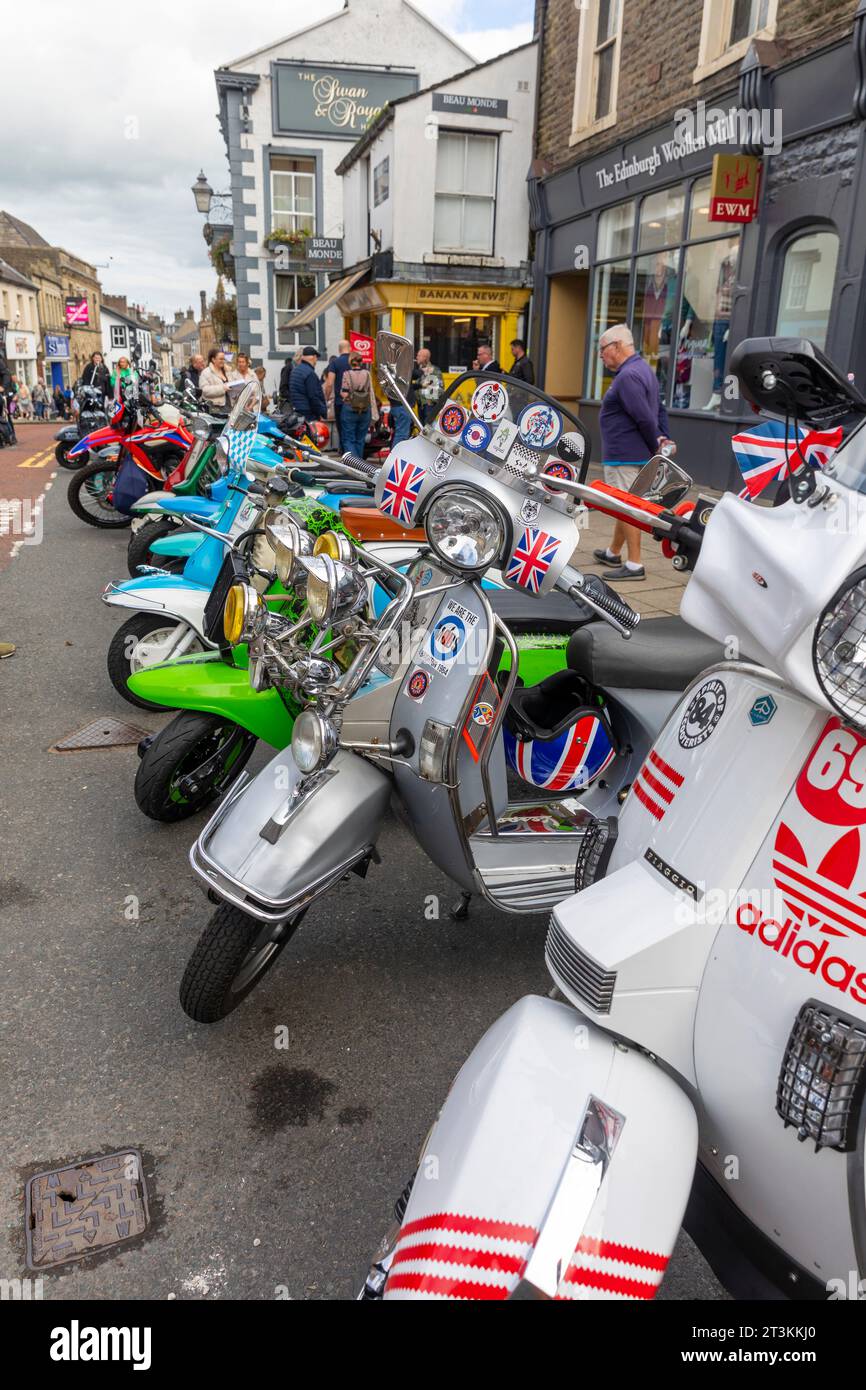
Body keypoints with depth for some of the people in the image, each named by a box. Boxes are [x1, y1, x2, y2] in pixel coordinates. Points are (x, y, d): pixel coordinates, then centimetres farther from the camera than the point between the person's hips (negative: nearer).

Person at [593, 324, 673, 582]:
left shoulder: (628, 376, -19)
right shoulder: (643, 368, 14)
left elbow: (645, 418, -24)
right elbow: (660, 409, 16)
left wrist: (656, 445, -11)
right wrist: (663, 439, 7)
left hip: (624, 455, -10)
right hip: (635, 453, 10)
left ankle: (634, 566, 0)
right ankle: (613, 553, 34)